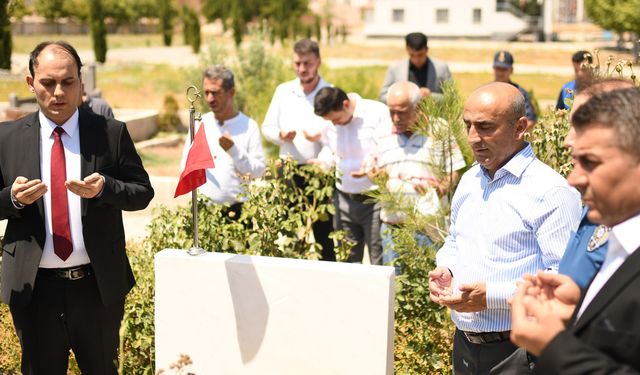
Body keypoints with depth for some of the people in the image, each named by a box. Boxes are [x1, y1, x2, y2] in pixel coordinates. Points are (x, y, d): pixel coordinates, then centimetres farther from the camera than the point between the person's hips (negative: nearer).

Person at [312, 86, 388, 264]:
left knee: (380, 261, -2)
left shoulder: (378, 113, -12)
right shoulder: (329, 123, 4)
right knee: (346, 259, 11)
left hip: (374, 198, -5)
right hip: (344, 199, 5)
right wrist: (322, 162, 0)